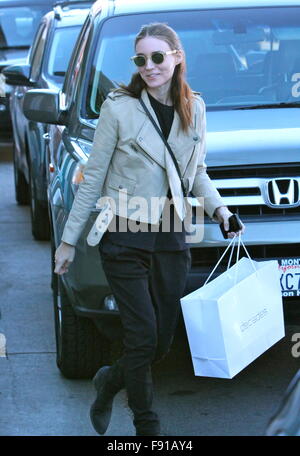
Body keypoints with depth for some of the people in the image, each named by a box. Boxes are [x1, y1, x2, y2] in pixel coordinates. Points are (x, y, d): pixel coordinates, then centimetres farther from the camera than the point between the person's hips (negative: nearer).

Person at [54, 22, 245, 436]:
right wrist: (69, 239, -2)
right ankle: (147, 425, 12)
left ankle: (109, 381, 37)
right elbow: (94, 176, -3)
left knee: (162, 343, 8)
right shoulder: (119, 107, -8)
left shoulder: (194, 108, 5)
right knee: (143, 337, -6)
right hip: (124, 238, -4)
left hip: (171, 237, 4)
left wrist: (217, 207, -2)